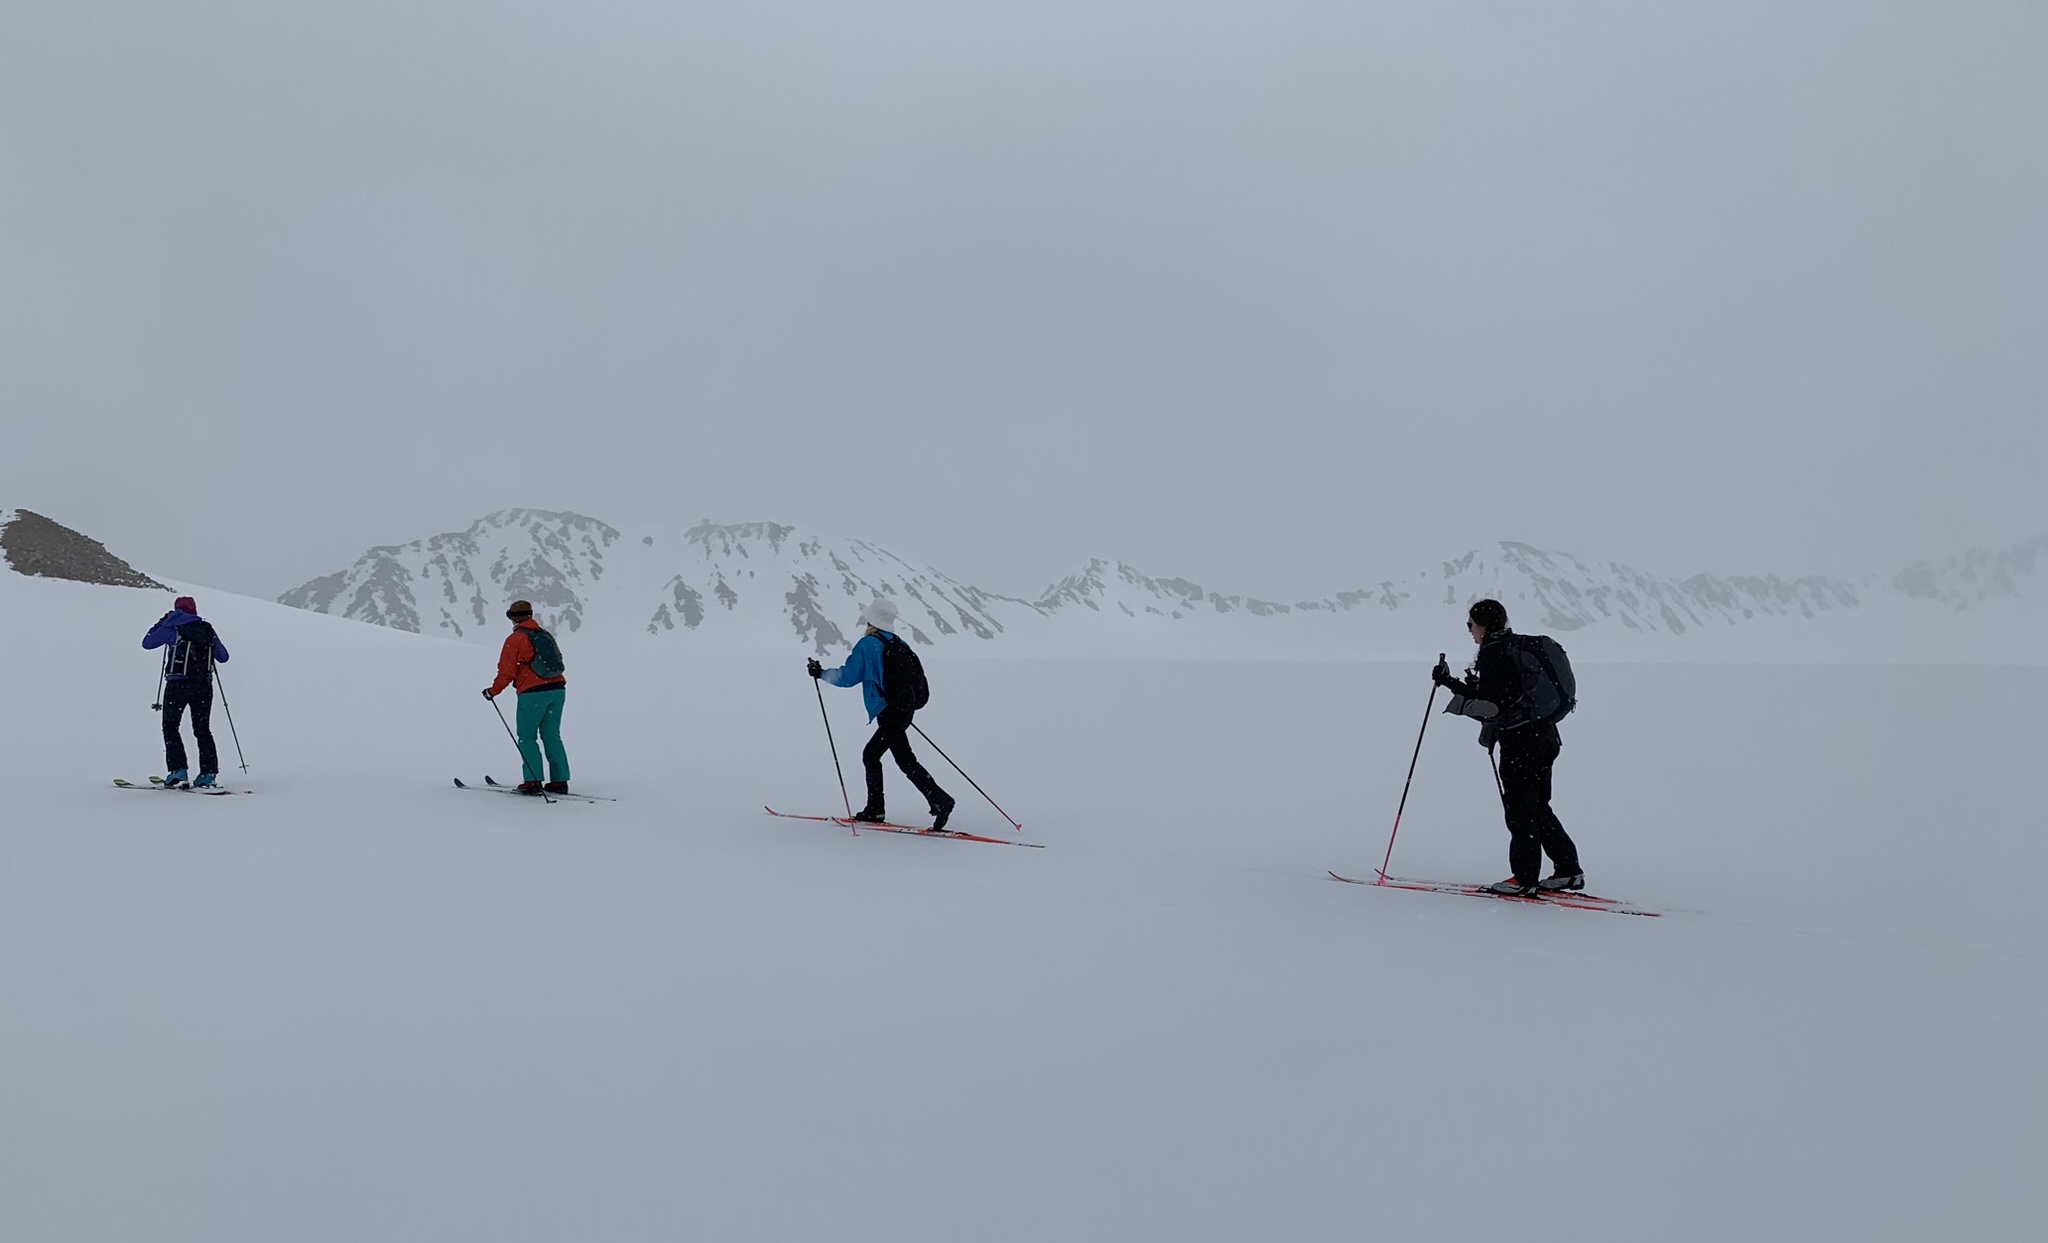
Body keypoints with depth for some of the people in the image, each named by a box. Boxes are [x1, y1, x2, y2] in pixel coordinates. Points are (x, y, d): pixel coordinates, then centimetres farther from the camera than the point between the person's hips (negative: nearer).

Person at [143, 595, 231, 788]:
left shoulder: (172, 627, -1)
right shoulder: (207, 628, 9)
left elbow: (147, 643, 9)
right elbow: (223, 657, 15)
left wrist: (161, 622, 20)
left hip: (178, 684, -3)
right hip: (204, 685, 3)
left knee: (170, 726, 8)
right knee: (202, 729, 11)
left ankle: (178, 769, -6)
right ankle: (209, 772, 3)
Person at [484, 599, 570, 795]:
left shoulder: (515, 639, -4)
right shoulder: (546, 635, 15)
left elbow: (506, 672, -6)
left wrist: (493, 691, 6)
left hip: (533, 693, -6)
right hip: (557, 689, 6)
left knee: (527, 737, 4)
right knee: (552, 736, 11)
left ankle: (533, 781, -3)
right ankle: (560, 781, 8)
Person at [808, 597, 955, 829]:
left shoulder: (868, 644, -7)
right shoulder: (900, 645, 12)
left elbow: (848, 676, -7)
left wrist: (821, 673, 7)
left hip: (888, 713, -8)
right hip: (905, 709, 8)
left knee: (906, 761, -11)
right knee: (870, 755, 19)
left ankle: (940, 801, -22)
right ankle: (874, 809, 21)